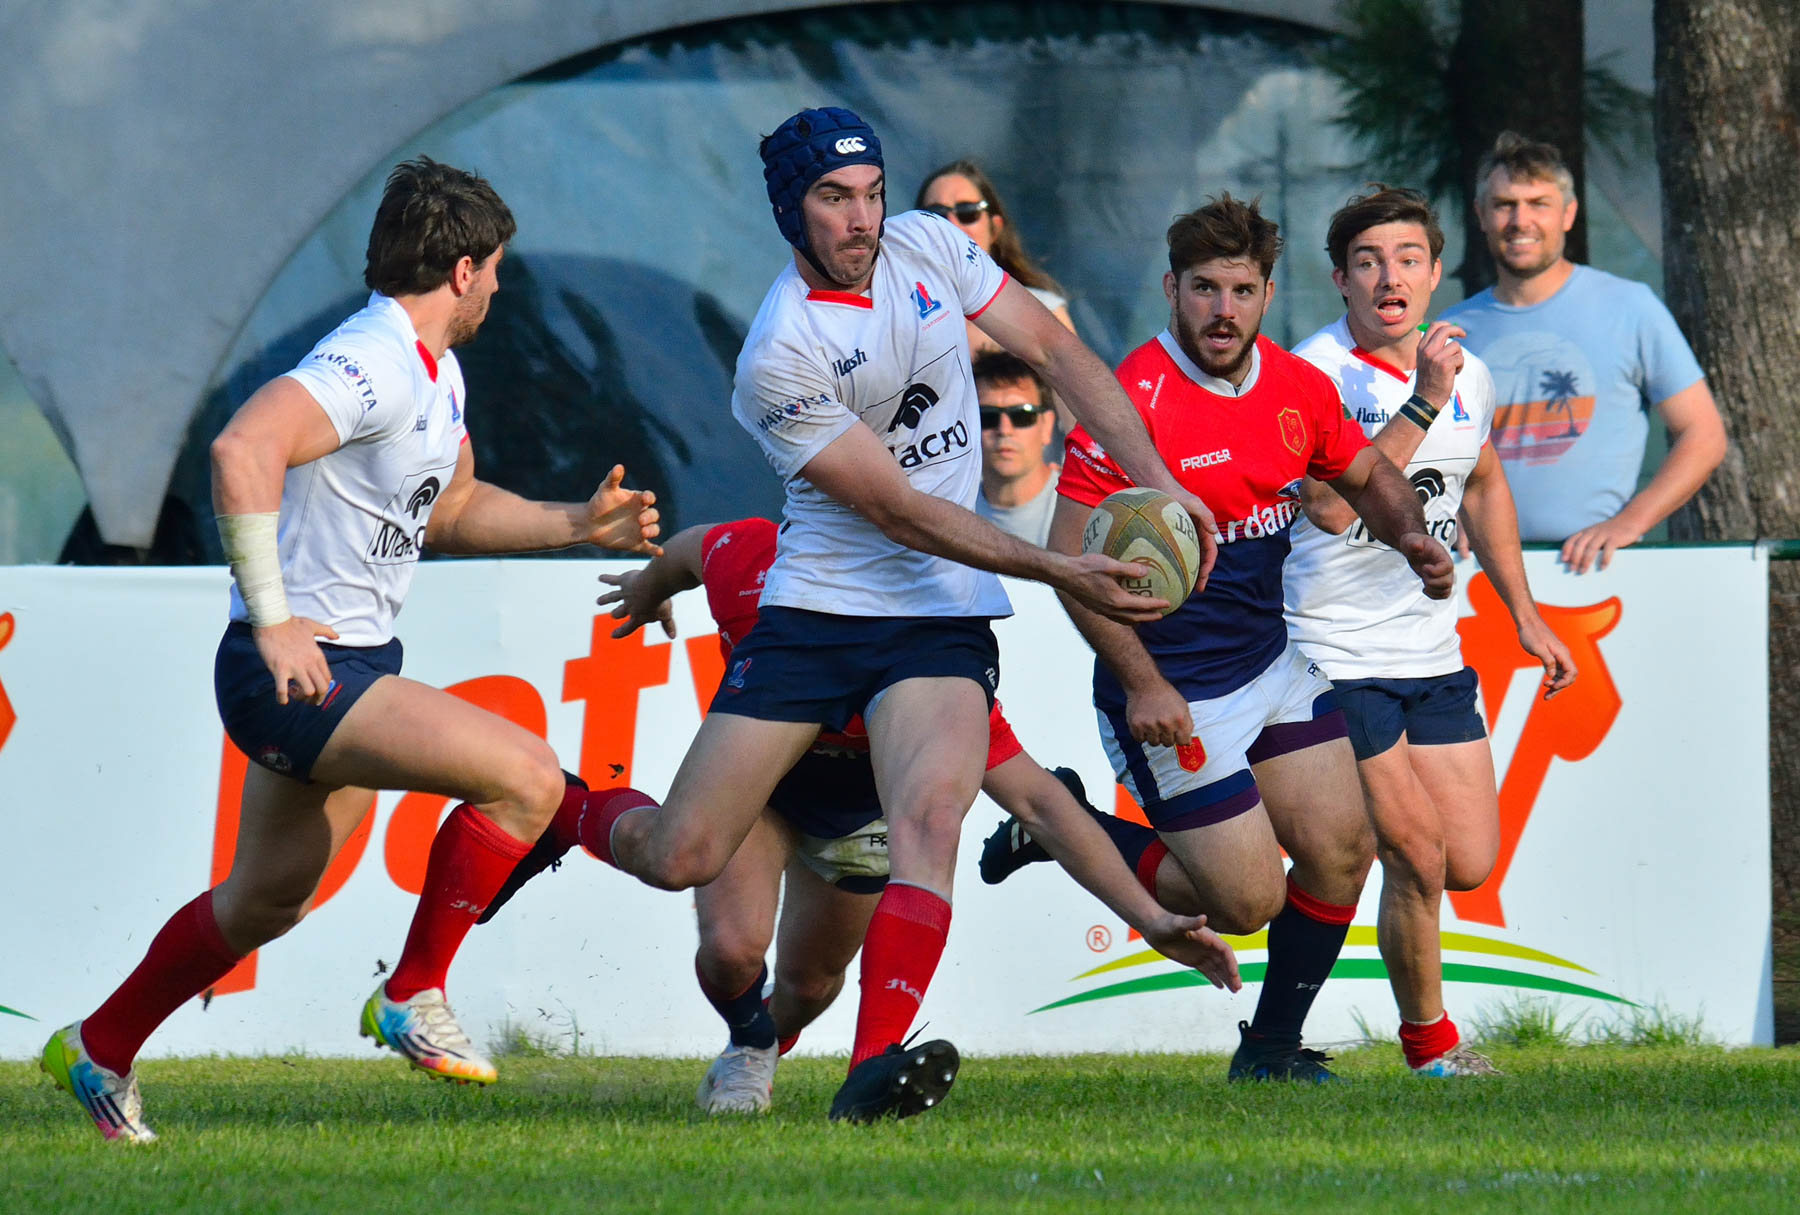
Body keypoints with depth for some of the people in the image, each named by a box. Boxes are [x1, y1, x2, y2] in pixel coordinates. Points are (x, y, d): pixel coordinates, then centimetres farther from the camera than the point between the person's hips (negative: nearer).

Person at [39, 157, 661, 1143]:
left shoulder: (436, 375, 13)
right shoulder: (373, 364, -21)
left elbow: (448, 510, 27)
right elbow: (242, 450, -34)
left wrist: (575, 525, 14)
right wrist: (271, 620, -32)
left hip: (353, 664, 11)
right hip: (301, 668, -11)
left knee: (269, 901, 22)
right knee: (527, 777, -19)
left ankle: (99, 1050, 38)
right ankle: (414, 997, -7)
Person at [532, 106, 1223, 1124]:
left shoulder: (925, 247, 1)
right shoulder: (780, 358, -16)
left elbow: (1055, 349, 9)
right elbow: (899, 511, -16)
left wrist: (1159, 484, -1)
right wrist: (1059, 571, -20)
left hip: (943, 619, 3)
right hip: (817, 611, -3)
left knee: (928, 820, -25)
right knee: (682, 859, -2)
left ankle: (876, 1067, -35)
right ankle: (569, 813, 33)